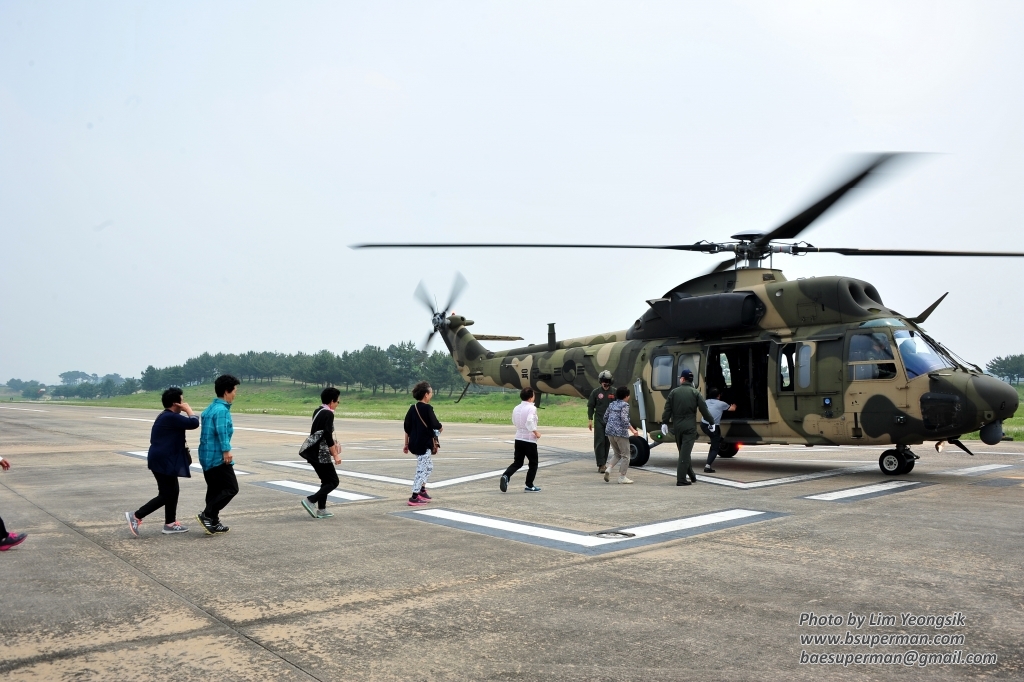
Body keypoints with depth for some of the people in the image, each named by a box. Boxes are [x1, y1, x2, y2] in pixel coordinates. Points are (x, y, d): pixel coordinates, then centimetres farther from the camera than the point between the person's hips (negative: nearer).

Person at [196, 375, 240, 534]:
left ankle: (213, 523, 17)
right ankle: (207, 515, -8)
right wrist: (226, 450, -32)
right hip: (218, 457, -10)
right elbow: (222, 431, -28)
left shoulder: (210, 408, 15)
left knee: (214, 489, 14)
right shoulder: (222, 410, -16)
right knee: (231, 488, -4)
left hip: (207, 456, 10)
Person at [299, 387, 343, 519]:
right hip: (320, 453, -9)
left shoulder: (317, 411, 11)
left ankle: (321, 510, 18)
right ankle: (310, 501, -9)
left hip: (313, 451, 9)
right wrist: (336, 455, -15)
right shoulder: (328, 414, -16)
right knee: (333, 481, 0)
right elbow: (328, 436, -20)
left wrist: (334, 443, 28)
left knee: (326, 480, 18)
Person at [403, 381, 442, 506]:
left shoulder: (412, 408, 7)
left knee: (429, 466, 23)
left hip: (414, 443, 8)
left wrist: (406, 444, 17)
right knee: (422, 469, -2)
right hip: (424, 444, -8)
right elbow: (435, 425, -14)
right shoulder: (427, 408, -15)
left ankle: (422, 490, 26)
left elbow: (407, 428, 10)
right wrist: (441, 428, 9)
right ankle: (414, 498, 0)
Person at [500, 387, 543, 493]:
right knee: (533, 463, 11)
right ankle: (529, 486, 13)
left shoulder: (516, 408, 8)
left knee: (517, 462, 11)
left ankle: (506, 476, -13)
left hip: (518, 438, 6)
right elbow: (529, 421, -28)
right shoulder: (532, 408, -14)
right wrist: (536, 432, -19)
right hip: (529, 440, -6)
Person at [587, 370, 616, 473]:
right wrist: (590, 420, 0)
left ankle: (604, 462, 20)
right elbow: (590, 406, 5)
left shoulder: (614, 392, 3)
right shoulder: (596, 392, 1)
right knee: (599, 442, -7)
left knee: (607, 442, 8)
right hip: (599, 421, -2)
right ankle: (601, 464, -8)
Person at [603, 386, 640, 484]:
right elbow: (624, 420, -19)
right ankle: (622, 477, 5)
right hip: (620, 432, -7)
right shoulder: (625, 405, -8)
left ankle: (609, 468, -1)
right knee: (625, 455, 5)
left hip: (610, 432, 7)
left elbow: (605, 417, 17)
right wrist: (633, 430, -17)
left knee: (617, 454, 21)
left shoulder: (612, 404, 13)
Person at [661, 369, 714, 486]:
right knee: (685, 453, -4)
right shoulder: (696, 393, -2)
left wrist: (664, 423, 6)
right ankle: (681, 479, -8)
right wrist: (711, 421, 9)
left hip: (677, 427, 2)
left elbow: (667, 409, 0)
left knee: (683, 451, 16)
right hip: (690, 427, -2)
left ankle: (691, 475, 26)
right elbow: (704, 409, -3)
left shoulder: (674, 392, 3)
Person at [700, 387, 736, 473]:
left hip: (704, 425, 4)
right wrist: (734, 405, 44)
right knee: (715, 448, 3)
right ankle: (708, 466, -10)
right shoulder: (721, 404, 3)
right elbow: (732, 408, 19)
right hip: (713, 428, -4)